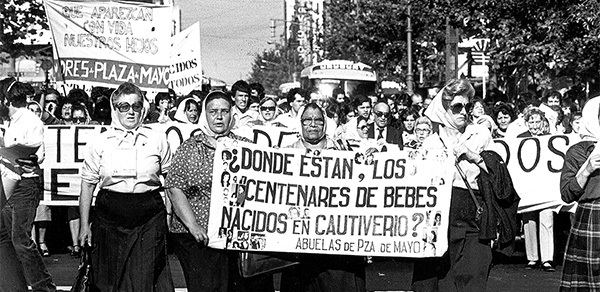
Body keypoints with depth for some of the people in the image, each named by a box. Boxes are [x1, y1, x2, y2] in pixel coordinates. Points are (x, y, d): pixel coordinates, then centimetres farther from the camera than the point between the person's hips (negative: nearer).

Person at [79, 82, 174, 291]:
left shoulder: (158, 140, 5)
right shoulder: (100, 143, 3)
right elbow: (87, 185, 6)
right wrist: (85, 225, 3)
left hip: (149, 220, 0)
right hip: (110, 220, 0)